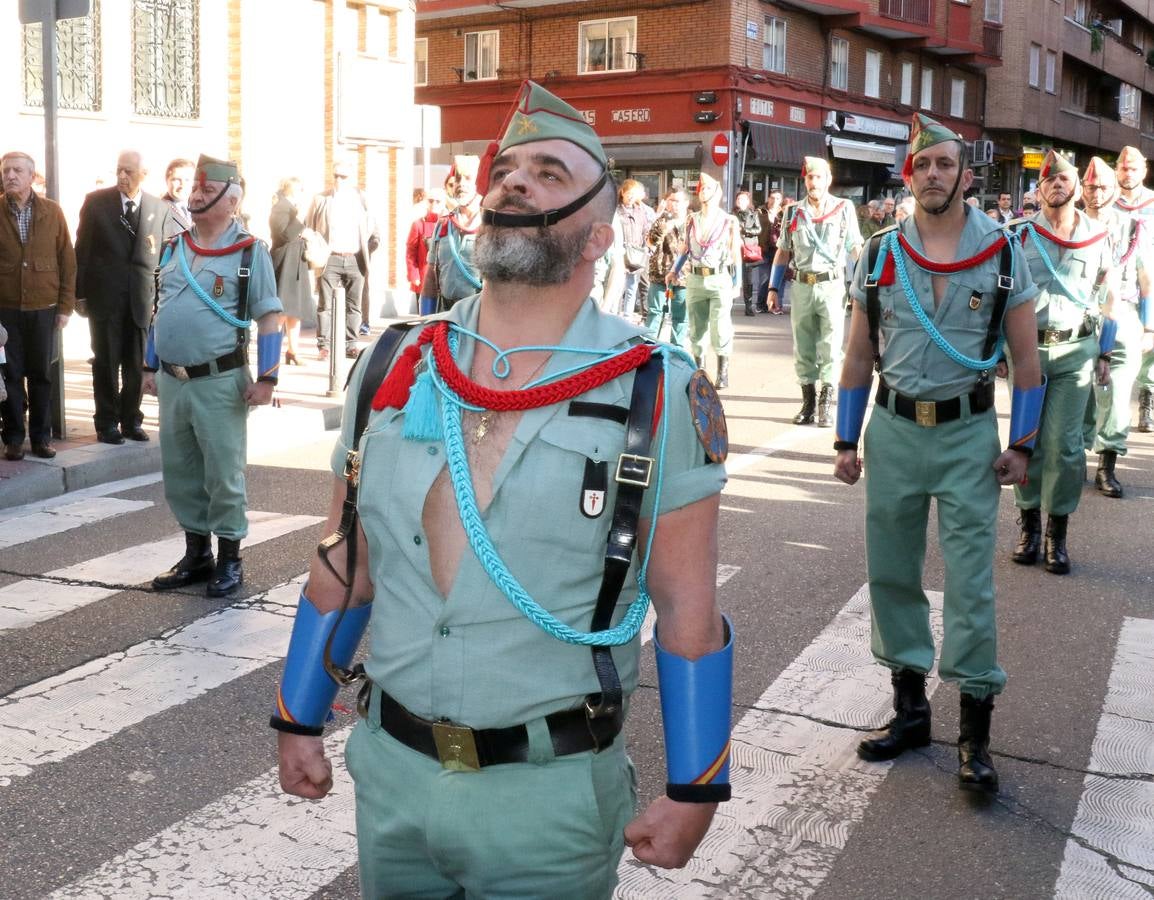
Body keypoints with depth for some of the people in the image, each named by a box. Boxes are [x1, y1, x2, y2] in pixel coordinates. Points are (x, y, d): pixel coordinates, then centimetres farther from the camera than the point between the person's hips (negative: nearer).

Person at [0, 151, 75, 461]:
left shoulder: (52, 211, 0)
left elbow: (67, 260, 3)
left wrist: (65, 306, 0)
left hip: (44, 308, 1)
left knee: (41, 374, 8)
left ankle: (41, 437, 17)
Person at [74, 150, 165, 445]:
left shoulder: (159, 208, 3)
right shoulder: (96, 201, 0)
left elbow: (162, 256, 4)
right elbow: (83, 248, 1)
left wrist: (161, 298, -2)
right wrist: (79, 293, -2)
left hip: (141, 297, 1)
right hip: (104, 295, -1)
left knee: (136, 364, 6)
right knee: (106, 363, 5)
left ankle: (132, 420, 18)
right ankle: (107, 423, 14)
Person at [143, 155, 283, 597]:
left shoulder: (249, 251, -7)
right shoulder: (174, 248, 11)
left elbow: (268, 318, -8)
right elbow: (160, 310, 19)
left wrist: (266, 378, -13)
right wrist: (150, 367, 18)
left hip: (219, 382, -6)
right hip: (171, 380, 6)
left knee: (223, 474, 3)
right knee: (179, 473, 13)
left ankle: (229, 558, 16)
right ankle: (196, 553, 27)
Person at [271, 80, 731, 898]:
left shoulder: (660, 397, -11)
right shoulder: (392, 374, 0)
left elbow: (688, 607, -9)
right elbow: (343, 568, 8)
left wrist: (694, 788, -7)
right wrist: (298, 718, 13)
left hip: (551, 790, -3)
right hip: (390, 768, 4)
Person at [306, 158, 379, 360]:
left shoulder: (360, 199, 10)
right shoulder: (320, 199, 7)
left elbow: (371, 228, 16)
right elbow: (308, 229, 10)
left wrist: (374, 240, -1)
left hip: (355, 260, 2)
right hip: (330, 260, -1)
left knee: (353, 305, 6)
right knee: (326, 304, -3)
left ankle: (351, 345, 13)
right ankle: (323, 346, 0)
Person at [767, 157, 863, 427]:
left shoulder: (844, 209, 2)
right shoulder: (794, 213, 8)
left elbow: (855, 249, 3)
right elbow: (783, 252, 12)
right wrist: (773, 288, 8)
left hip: (831, 285, -3)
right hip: (801, 285, 3)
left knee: (830, 347, -3)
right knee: (803, 348, 8)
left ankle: (826, 404, 3)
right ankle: (808, 402, 18)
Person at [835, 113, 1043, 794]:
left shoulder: (1004, 253, -1)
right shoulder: (880, 255, 4)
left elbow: (1026, 357, 2)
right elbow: (859, 356, 8)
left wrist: (1022, 445, -4)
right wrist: (847, 441, 4)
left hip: (968, 433, -3)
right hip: (892, 431, 3)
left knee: (970, 581, -3)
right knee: (891, 572, 8)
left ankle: (976, 732, 7)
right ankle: (910, 709, 24)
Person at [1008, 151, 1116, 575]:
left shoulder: (1097, 237, 6)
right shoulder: (1021, 236, 2)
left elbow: (1110, 295, 12)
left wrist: (1105, 353, 10)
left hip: (1075, 350, 0)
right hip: (1026, 347, 0)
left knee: (1064, 443, -3)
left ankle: (1058, 535, 7)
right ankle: (1029, 527, 16)